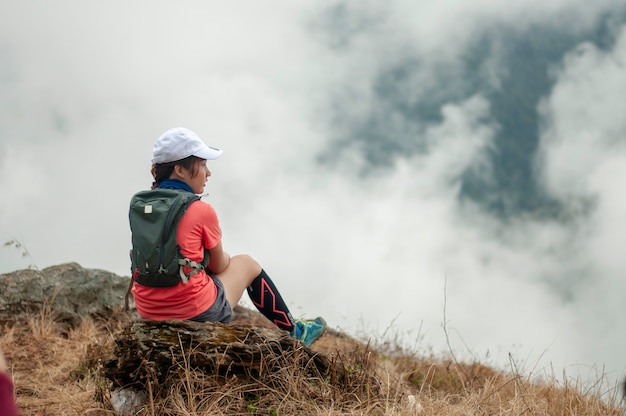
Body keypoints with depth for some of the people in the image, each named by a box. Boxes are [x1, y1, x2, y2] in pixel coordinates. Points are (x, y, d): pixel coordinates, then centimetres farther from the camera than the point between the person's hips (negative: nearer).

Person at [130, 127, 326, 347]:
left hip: (148, 312, 6)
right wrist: (223, 257, 20)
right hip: (197, 312, -6)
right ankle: (294, 332, 36)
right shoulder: (201, 211, -15)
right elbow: (219, 265, 0)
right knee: (246, 263, 20)